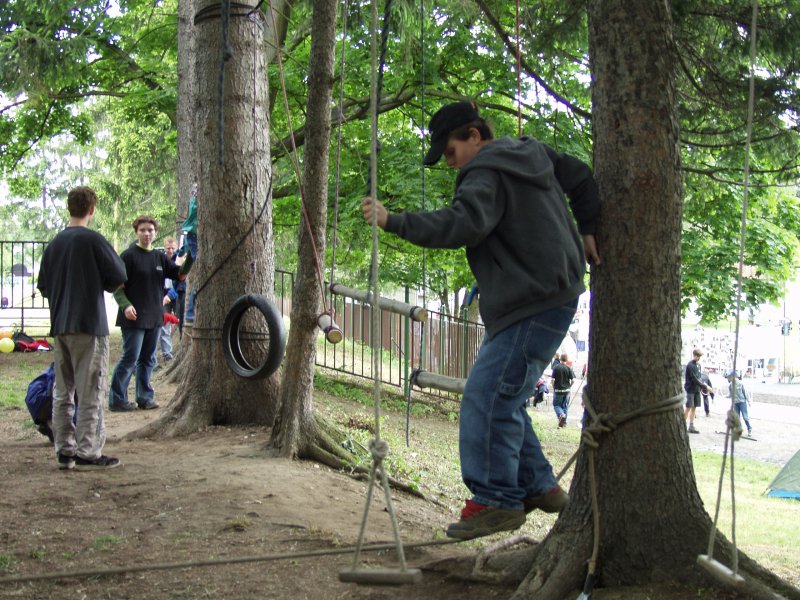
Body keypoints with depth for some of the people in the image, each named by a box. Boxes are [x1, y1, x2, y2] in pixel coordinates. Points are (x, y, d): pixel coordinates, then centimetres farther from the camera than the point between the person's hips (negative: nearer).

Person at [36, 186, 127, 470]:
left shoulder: (54, 244, 8)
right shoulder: (93, 240, -10)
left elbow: (43, 286, 13)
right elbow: (119, 277, -7)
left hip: (60, 326, 6)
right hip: (89, 325, -6)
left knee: (62, 391, 10)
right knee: (91, 391, -2)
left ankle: (64, 450, 14)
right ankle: (88, 453, -2)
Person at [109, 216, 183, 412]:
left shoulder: (160, 257, 11)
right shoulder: (129, 255, -7)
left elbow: (180, 273, 5)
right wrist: (125, 305, -22)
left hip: (154, 317, 6)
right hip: (134, 317, -6)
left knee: (148, 359, 12)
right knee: (130, 359, -5)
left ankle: (145, 396, 20)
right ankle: (117, 400, 2)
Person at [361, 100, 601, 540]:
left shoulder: (488, 173, -14)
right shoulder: (535, 154, 16)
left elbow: (463, 224, -31)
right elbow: (582, 179, 25)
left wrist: (393, 221, -31)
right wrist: (587, 232, 21)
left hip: (534, 306, -11)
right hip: (554, 295, 11)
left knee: (487, 397, -14)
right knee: (502, 398, 15)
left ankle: (496, 500, -11)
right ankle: (538, 486, 20)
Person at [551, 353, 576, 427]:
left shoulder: (555, 367, -8)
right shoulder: (569, 368, -5)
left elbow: (553, 379, -10)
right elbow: (573, 380, -6)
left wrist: (553, 388, 5)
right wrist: (569, 387, 11)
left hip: (558, 390, -2)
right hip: (566, 390, 2)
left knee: (556, 405, 10)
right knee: (565, 406, 13)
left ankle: (561, 415, -18)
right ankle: (564, 422, 15)